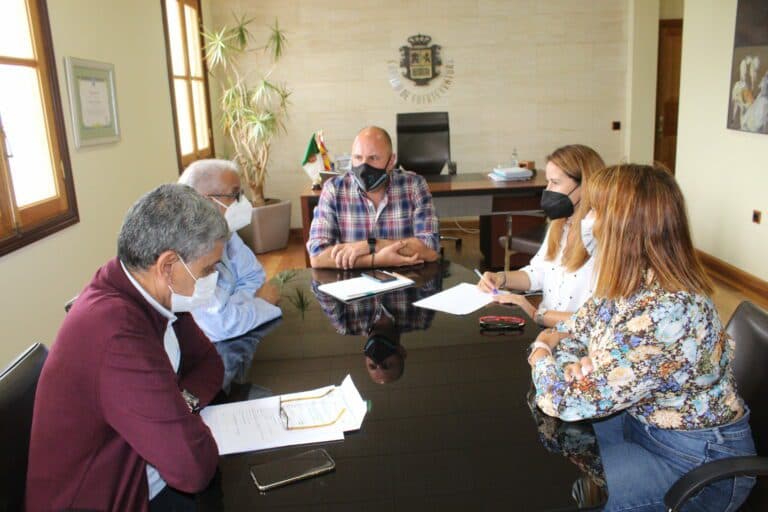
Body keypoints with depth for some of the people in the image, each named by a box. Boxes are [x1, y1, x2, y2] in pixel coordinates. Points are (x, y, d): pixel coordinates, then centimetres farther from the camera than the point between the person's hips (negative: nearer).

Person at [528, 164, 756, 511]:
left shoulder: (665, 311, -32)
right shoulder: (630, 281, -6)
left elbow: (572, 400, -29)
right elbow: (578, 328, 6)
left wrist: (542, 354, -10)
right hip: (644, 421, 8)